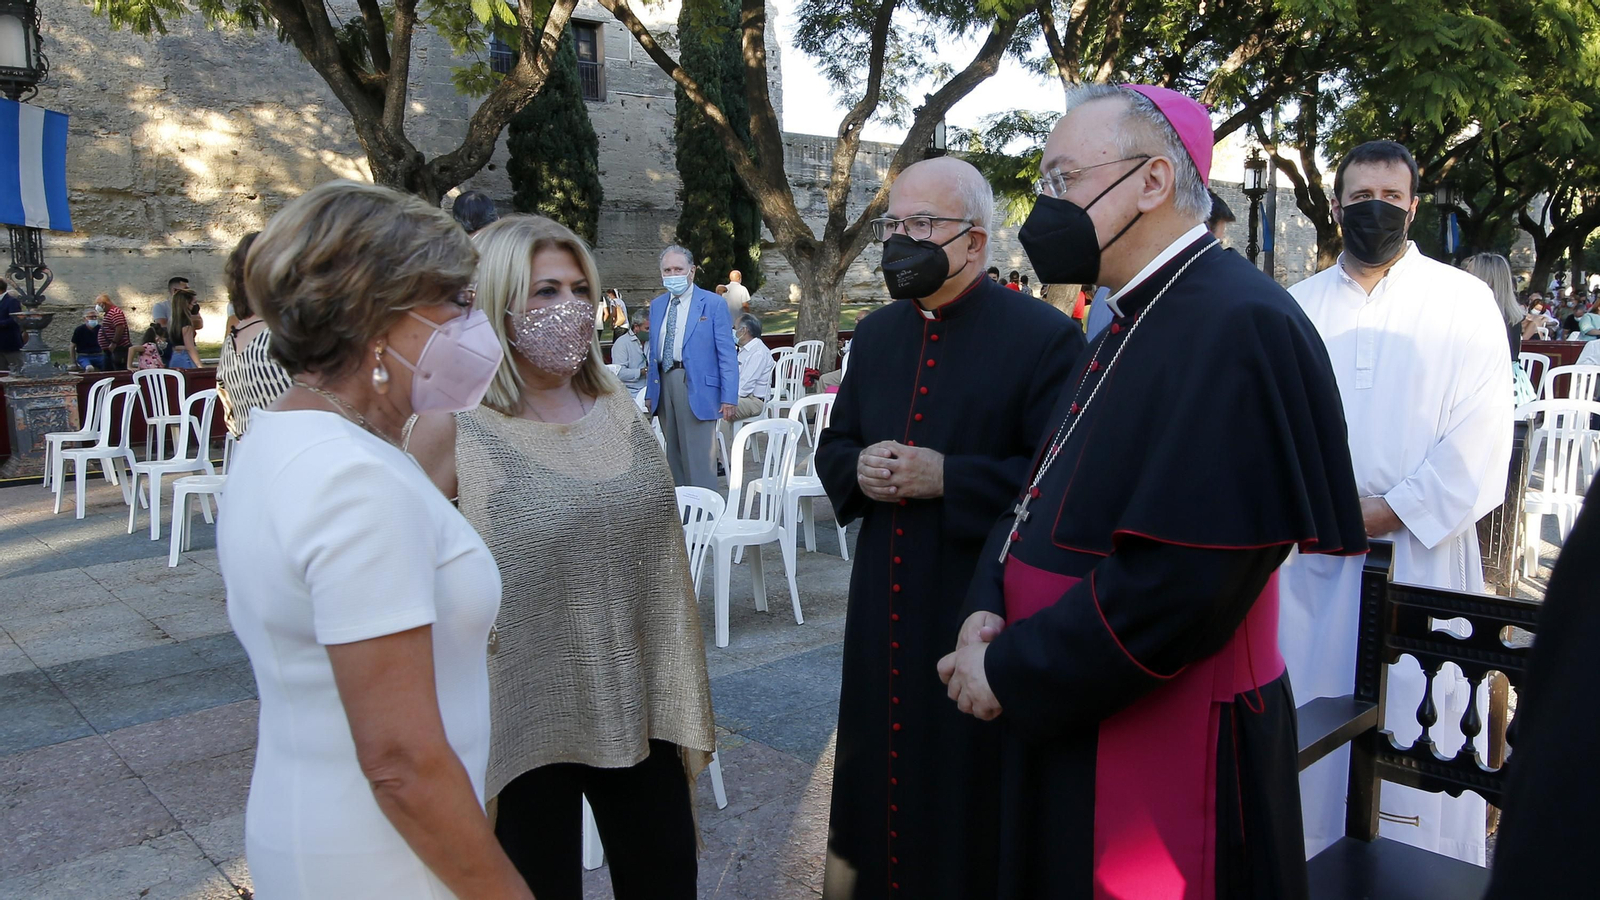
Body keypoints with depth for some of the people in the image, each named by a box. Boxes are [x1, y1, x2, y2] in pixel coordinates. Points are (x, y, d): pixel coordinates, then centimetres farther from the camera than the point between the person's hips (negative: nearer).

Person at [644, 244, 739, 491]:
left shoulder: (713, 304, -2)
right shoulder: (657, 305, 15)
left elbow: (727, 353, -6)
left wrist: (729, 397, -13)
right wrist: (650, 392, 13)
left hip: (697, 386, -6)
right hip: (664, 383, 6)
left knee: (698, 457, -8)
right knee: (673, 456, 12)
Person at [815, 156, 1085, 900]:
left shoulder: (1043, 336, -12)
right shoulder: (875, 334, 9)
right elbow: (833, 446, 15)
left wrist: (945, 477, -23)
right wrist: (857, 470, -7)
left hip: (984, 612, -6)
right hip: (883, 610, 6)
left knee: (968, 795, 10)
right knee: (878, 771, 17)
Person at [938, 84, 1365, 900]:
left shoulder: (1237, 326, -21)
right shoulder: (1134, 321, 9)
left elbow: (1179, 580, -27)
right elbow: (1040, 493, 12)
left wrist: (1012, 674, -18)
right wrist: (987, 612, -4)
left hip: (1169, 750, -8)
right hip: (1070, 723, 8)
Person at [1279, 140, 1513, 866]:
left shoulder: (1465, 301, 2)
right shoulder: (1298, 307, 11)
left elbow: (1481, 439, -6)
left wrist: (1389, 513, -12)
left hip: (1422, 554, -2)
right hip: (1311, 555, 3)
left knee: (1417, 734, 0)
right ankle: (1310, 860, 23)